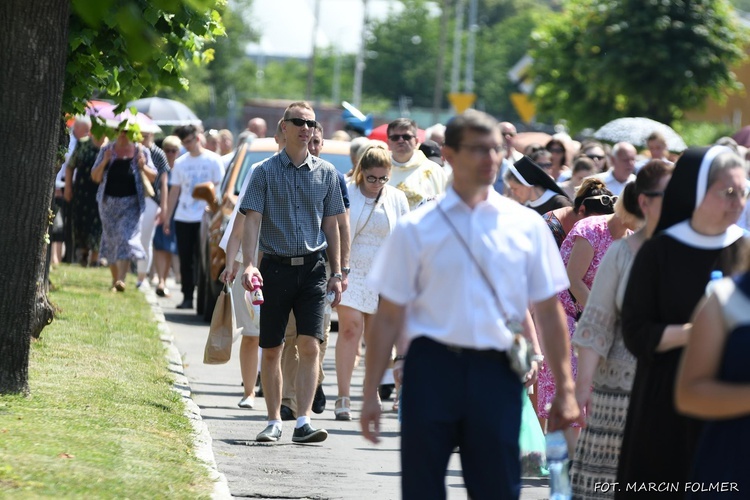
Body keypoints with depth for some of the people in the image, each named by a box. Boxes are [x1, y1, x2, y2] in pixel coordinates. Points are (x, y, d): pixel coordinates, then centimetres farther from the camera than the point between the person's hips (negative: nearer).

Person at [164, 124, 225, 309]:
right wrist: (167, 218, 11)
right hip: (183, 218, 4)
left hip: (205, 218, -4)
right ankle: (187, 297, 8)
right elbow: (174, 191, 14)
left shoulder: (213, 160, 0)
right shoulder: (180, 163, 12)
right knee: (186, 260, 3)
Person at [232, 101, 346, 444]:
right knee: (271, 350, 5)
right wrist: (249, 265, -17)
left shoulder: (325, 172, 8)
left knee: (310, 345, -11)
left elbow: (331, 225, 13)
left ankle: (303, 422, -11)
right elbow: (252, 220, -4)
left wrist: (336, 274, 9)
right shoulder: (265, 171, 1)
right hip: (276, 266, -1)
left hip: (312, 268, 1)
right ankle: (274, 422, 15)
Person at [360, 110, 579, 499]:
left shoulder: (526, 226, 5)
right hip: (432, 367, -1)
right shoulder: (417, 228, 0)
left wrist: (565, 389, 3)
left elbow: (548, 311, 7)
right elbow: (389, 316, 1)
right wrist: (371, 393, -1)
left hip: (496, 374, 1)